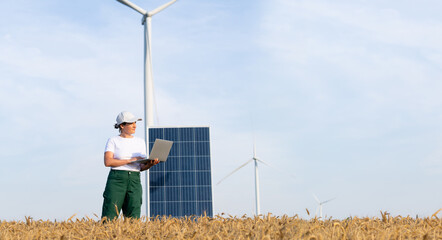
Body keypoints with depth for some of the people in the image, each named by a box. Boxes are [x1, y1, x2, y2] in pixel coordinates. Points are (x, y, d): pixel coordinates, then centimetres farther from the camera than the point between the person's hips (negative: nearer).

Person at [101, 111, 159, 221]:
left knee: (133, 218, -5)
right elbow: (108, 162, -9)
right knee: (109, 217, -9)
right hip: (116, 179, -4)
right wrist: (130, 160, -12)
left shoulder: (140, 142, 18)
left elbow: (142, 167, 14)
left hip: (135, 180, 4)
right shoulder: (113, 141, 5)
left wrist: (150, 164, -9)